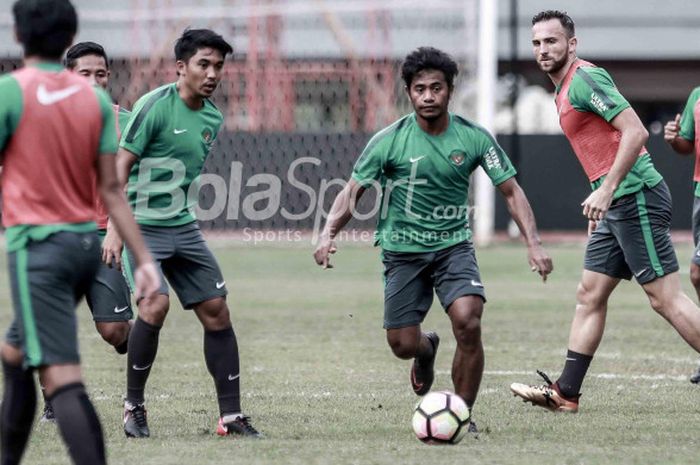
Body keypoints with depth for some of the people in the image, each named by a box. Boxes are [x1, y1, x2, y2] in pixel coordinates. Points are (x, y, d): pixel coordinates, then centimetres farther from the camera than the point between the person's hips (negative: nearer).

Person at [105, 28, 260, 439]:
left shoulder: (212, 118, 8)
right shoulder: (156, 105, -14)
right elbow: (122, 165, -14)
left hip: (183, 228, 7)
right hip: (142, 226, -7)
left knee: (217, 312, 3)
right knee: (155, 305, -23)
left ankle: (231, 416, 9)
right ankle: (134, 407, -7)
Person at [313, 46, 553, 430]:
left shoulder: (474, 138, -6)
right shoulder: (389, 141, -10)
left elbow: (511, 191, -1)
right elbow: (352, 192, -8)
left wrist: (533, 244, -13)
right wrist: (328, 234, -26)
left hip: (453, 244, 0)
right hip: (403, 250, 0)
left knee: (468, 323, -24)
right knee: (403, 345, -2)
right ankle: (427, 349, 40)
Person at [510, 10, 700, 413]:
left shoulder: (585, 79, -12)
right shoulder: (566, 89, 19)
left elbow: (635, 132, -21)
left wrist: (606, 190, -24)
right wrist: (601, 205, 24)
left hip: (636, 197, -10)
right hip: (616, 205, 10)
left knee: (666, 297, -10)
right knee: (590, 296, 10)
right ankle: (565, 393, 13)